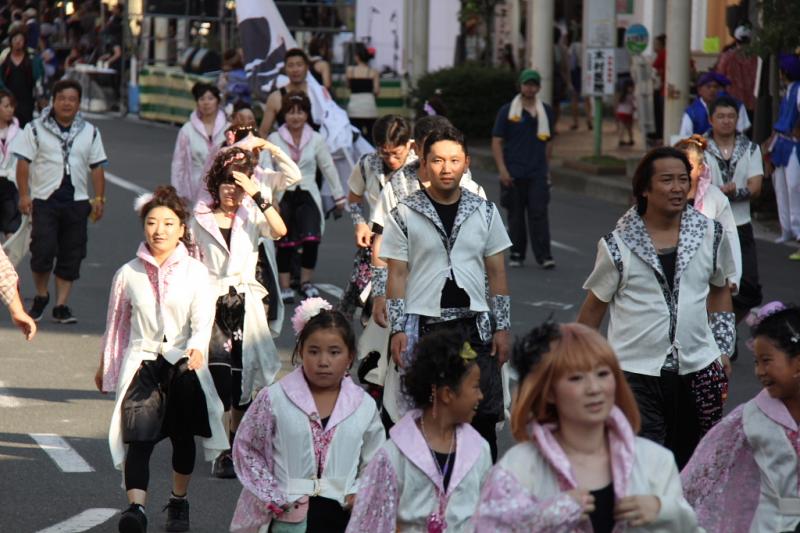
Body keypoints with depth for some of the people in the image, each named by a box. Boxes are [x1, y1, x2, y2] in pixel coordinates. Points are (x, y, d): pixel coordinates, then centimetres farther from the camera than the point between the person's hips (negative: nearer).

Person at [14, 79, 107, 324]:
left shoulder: (90, 132, 12)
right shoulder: (36, 129, 4)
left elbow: (97, 167, 12)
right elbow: (23, 162, 0)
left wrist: (99, 198, 5)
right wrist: (24, 194, -8)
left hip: (77, 201, 3)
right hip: (44, 200, -3)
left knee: (71, 257, 1)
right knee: (43, 251, -12)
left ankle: (61, 306, 9)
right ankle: (41, 296, 11)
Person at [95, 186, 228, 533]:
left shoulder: (194, 272, 0)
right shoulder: (128, 274, 5)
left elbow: (203, 317, -10)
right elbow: (116, 323, 16)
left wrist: (197, 347, -31)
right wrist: (105, 366, 25)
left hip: (183, 361, 0)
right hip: (142, 359, 0)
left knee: (183, 436, 10)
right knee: (139, 436, -17)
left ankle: (179, 502, 30)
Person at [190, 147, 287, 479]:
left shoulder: (251, 217, 9)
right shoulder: (200, 220, 7)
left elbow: (280, 231, -12)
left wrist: (258, 196, -17)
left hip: (245, 304, 2)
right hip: (212, 302, -2)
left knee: (243, 383, 4)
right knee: (219, 379, -14)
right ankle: (222, 454, -13)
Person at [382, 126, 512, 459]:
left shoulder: (484, 212, 9)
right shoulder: (405, 215, 1)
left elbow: (496, 273, 11)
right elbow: (397, 275, 1)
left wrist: (502, 327, 6)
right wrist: (398, 329, -6)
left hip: (474, 325, 2)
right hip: (424, 327, -2)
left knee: (484, 416, -2)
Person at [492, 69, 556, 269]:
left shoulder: (546, 112, 11)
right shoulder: (507, 111, 1)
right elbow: (496, 142, -1)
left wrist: (546, 167, 16)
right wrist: (502, 170, -10)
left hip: (538, 174, 1)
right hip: (514, 174, -1)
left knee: (539, 214, -7)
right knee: (515, 215, 5)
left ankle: (544, 255, -11)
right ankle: (517, 254, 14)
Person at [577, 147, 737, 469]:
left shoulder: (710, 234, 3)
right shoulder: (619, 245, -5)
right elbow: (594, 307, 5)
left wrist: (723, 350, 13)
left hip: (697, 368, 3)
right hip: (637, 370, -3)